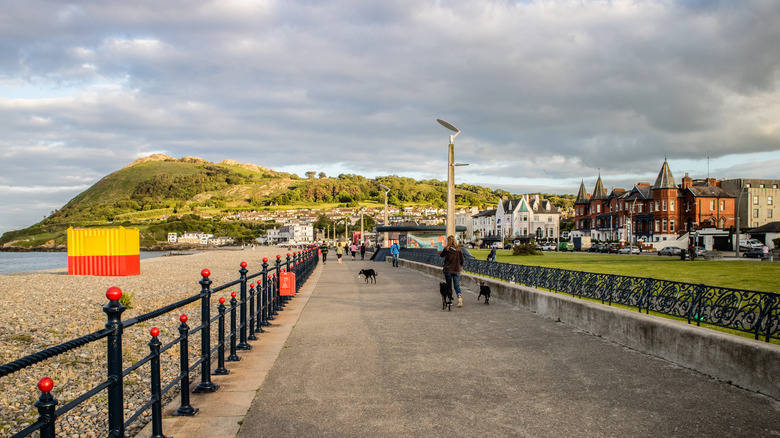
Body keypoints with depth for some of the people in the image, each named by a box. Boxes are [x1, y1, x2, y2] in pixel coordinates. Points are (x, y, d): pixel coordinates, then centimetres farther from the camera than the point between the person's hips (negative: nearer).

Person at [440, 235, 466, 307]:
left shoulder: (446, 249, -9)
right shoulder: (458, 250, -3)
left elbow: (441, 255, 10)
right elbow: (463, 260, 0)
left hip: (448, 270, -1)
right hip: (456, 270, 1)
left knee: (449, 286, 12)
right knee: (457, 286, 5)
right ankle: (459, 297, -19)